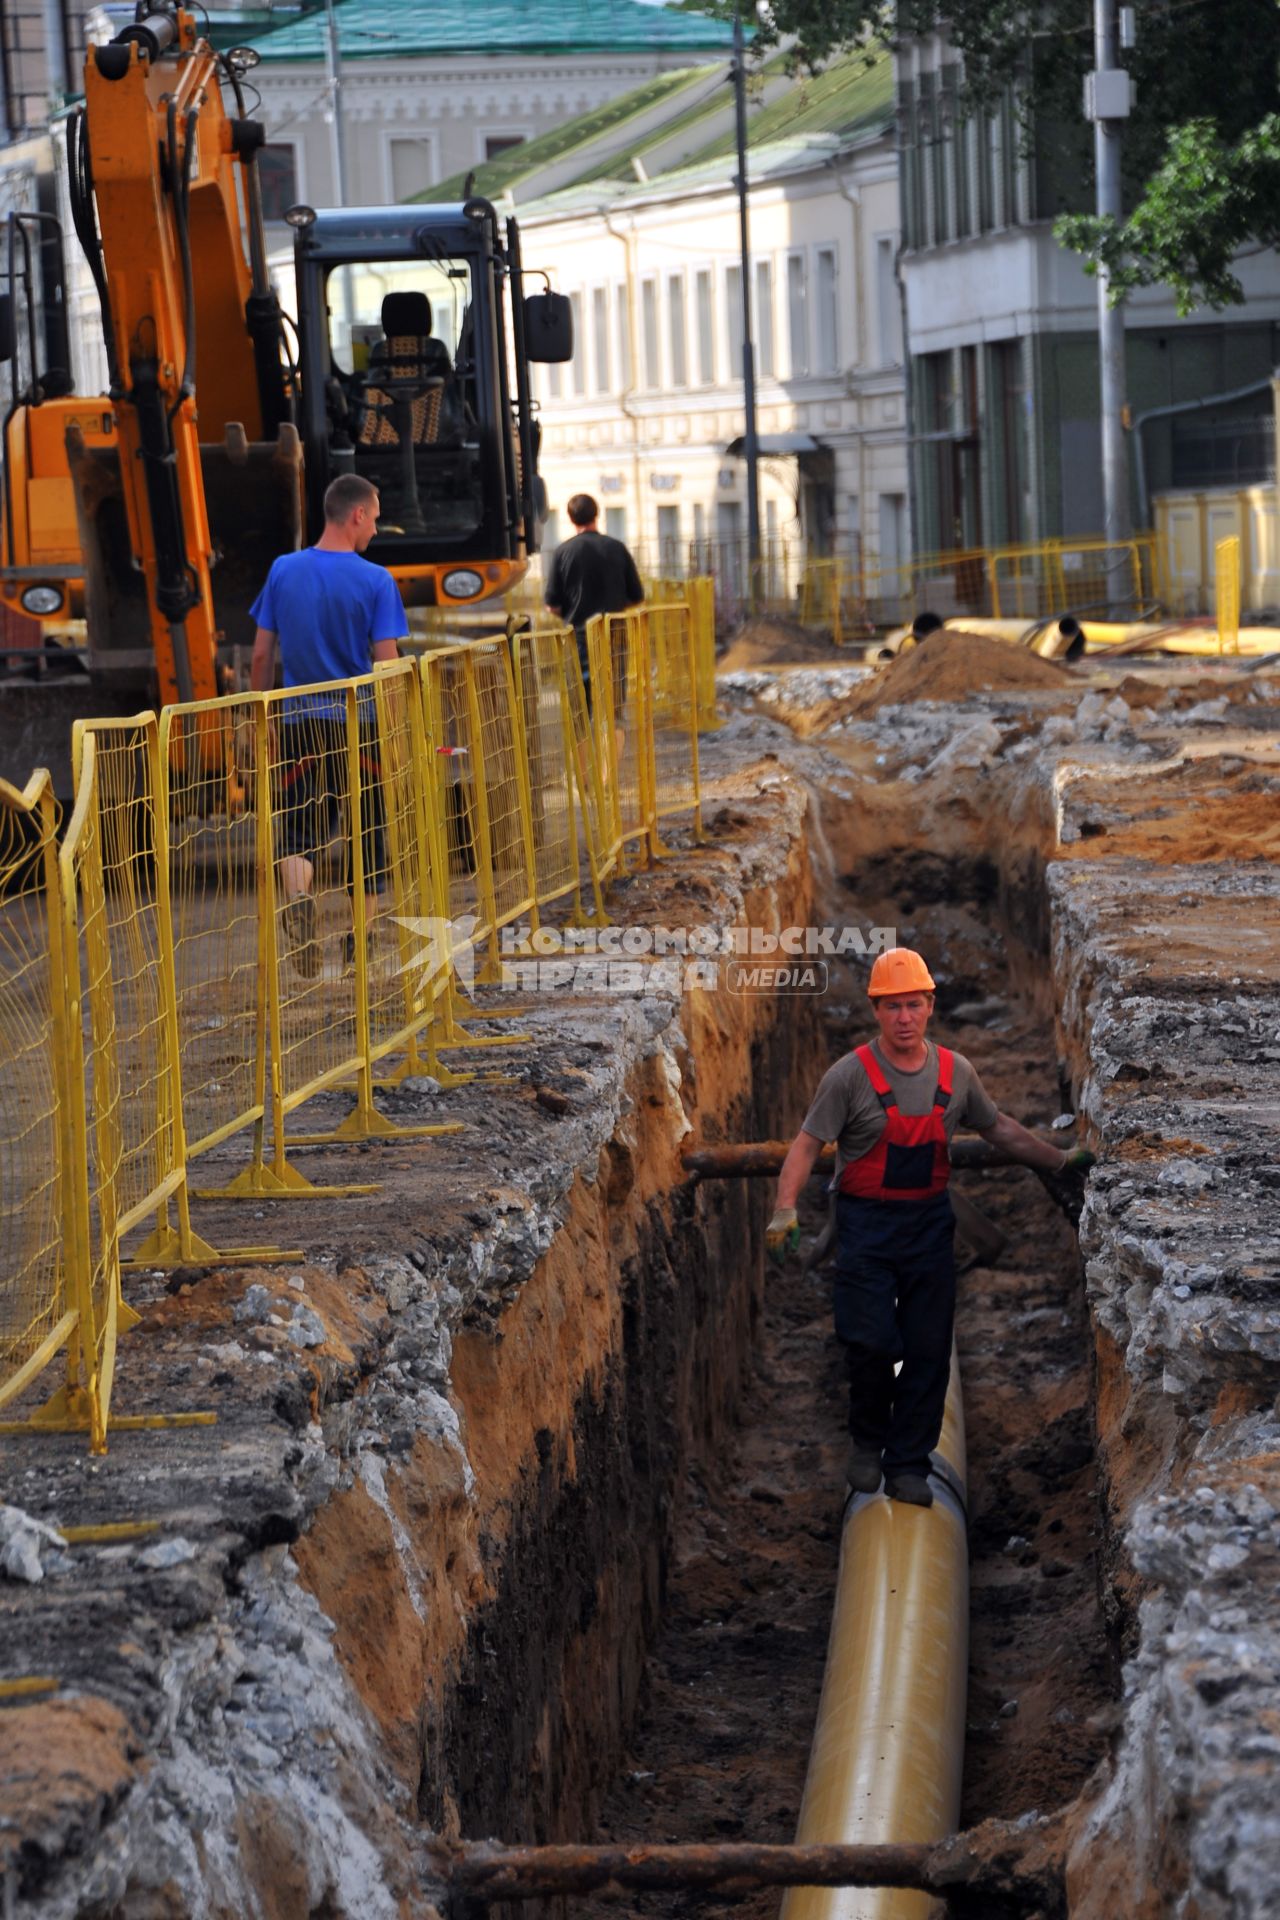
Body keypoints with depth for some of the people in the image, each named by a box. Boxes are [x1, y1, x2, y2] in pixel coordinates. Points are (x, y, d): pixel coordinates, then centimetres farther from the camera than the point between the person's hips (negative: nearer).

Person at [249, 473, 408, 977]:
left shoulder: (283, 570, 3)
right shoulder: (376, 581, -8)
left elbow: (261, 656, 6)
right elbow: (387, 666, -10)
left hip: (298, 721, 2)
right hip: (359, 724, -2)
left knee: (298, 827, 4)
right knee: (367, 831, 13)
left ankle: (298, 897, -26)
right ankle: (362, 935, 19)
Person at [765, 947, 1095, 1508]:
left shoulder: (955, 1072, 4)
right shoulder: (852, 1074, -9)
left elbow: (999, 1129, 19)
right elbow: (807, 1144, -11)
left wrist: (1060, 1160, 15)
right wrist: (785, 1211, -24)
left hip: (930, 1223, 4)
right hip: (866, 1224, -4)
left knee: (928, 1351, 3)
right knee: (870, 1342, -9)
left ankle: (908, 1466, 14)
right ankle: (867, 1442, 18)